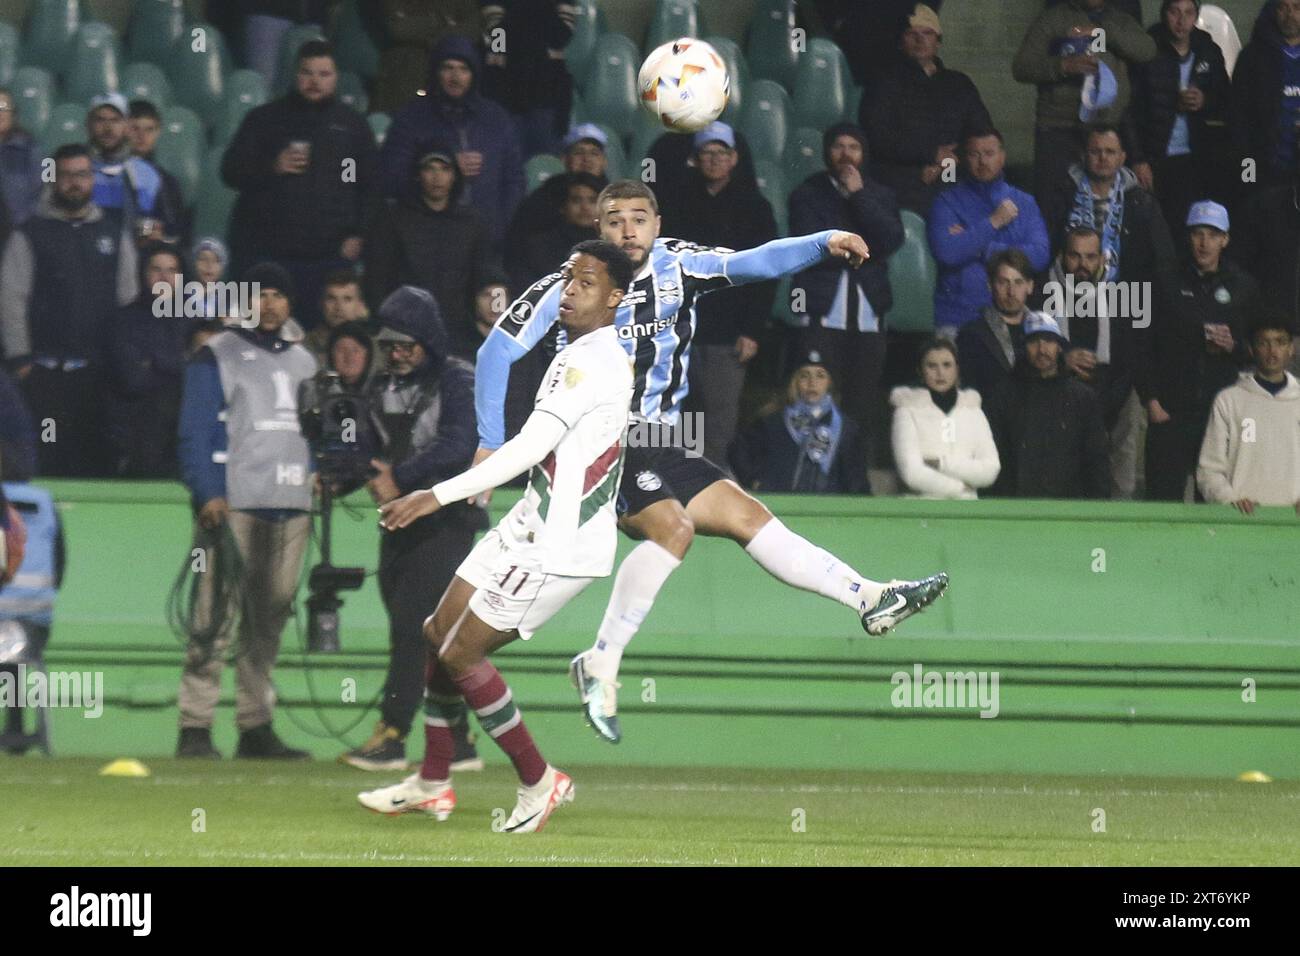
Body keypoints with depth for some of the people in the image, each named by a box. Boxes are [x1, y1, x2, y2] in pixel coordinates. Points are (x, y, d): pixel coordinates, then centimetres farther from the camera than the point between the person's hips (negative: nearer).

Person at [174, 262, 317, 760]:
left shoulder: (303, 362, 21)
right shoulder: (216, 356, 3)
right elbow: (195, 431, -4)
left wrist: (317, 483, 9)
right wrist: (208, 494, -15)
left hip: (292, 508, 6)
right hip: (232, 506, -6)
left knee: (270, 620, 7)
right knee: (215, 616, -12)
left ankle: (256, 727, 12)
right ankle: (195, 727, -12)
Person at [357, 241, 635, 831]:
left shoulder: (592, 363, -20)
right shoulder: (577, 356, 13)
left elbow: (530, 447, -26)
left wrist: (436, 496, -26)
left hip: (558, 547, -10)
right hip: (528, 527, 10)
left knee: (460, 654, -7)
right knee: (439, 634, 12)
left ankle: (538, 781, 5)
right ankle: (433, 784, 22)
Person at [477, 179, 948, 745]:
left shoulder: (678, 267, 3)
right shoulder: (567, 288, -9)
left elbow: (755, 263, -11)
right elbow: (497, 352, -5)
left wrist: (823, 244, -29)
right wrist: (491, 443, -10)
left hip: (657, 445, 6)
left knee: (746, 516, 3)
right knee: (671, 526, -28)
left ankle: (871, 599, 5)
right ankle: (600, 665, -26)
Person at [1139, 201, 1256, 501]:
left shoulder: (1244, 288, 11)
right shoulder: (1169, 286, 8)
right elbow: (1145, 347, 7)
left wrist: (1234, 346, -6)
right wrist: (1151, 401, -3)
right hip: (1171, 413, 0)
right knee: (1164, 494, -7)